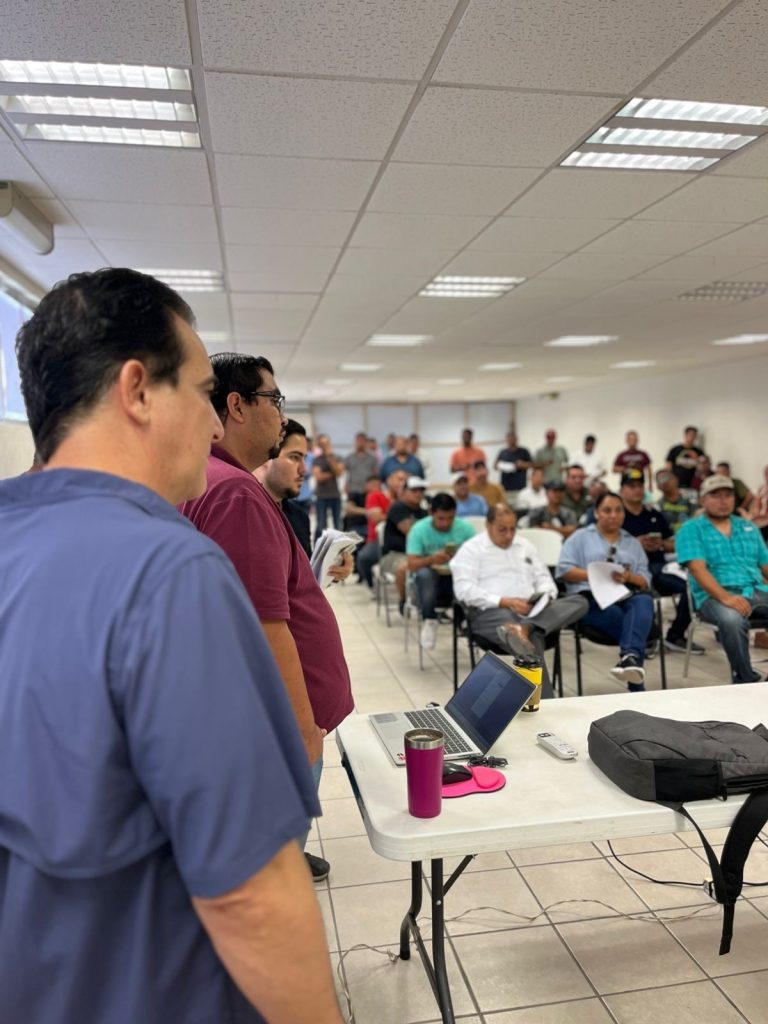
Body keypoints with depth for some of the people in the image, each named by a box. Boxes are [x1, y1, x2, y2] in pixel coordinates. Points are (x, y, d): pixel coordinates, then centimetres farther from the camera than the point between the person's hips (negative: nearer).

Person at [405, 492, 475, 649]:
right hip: (430, 580, -1)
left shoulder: (466, 528, -4)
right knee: (424, 574, -36)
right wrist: (431, 559, -37)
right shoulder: (419, 529, -10)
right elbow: (412, 565, -17)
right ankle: (428, 621, -20)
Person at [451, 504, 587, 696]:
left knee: (580, 601, -22)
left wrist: (545, 597, -4)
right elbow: (464, 590, -8)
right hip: (492, 611, -6)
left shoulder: (525, 546, 25)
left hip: (532, 611, 6)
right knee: (532, 639, -39)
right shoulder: (471, 549, 6)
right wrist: (505, 601, -18)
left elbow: (544, 578, 23)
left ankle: (523, 628, -44)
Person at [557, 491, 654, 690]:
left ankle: (630, 656, -52)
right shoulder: (580, 537, 18)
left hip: (626, 596, 3)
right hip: (591, 597, -2)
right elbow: (564, 571, 3)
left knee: (644, 601, -35)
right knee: (614, 614, -37)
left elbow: (645, 581, 16)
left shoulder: (633, 543, 28)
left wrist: (628, 577, -7)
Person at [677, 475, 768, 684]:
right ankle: (745, 679, -19)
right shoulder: (691, 529, 5)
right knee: (732, 619, -38)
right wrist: (725, 597, -25)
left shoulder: (748, 527, 22)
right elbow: (698, 569, -9)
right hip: (715, 596, -5)